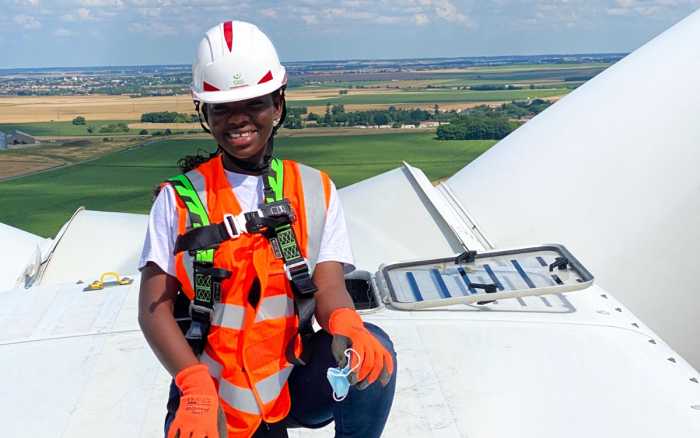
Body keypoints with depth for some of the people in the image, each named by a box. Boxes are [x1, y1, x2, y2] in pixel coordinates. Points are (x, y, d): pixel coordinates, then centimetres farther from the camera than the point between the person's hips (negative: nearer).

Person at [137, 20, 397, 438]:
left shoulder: (315, 190, 1)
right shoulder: (179, 198, -2)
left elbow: (329, 287, -7)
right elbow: (154, 308, -5)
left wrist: (347, 326, -32)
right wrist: (197, 386, -22)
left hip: (294, 383, 1)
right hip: (212, 400, 0)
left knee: (373, 351, -26)